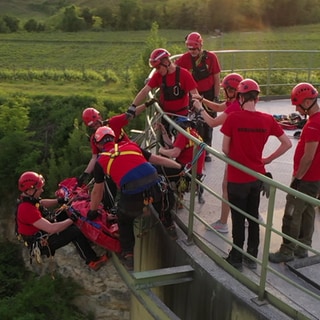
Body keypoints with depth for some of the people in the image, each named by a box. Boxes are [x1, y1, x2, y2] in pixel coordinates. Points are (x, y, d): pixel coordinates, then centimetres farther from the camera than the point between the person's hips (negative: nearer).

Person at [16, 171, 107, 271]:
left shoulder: (26, 199, -5)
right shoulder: (28, 210, -34)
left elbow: (41, 203, 18)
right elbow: (51, 229, -36)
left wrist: (58, 201, 3)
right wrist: (72, 219, -25)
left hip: (40, 232, 10)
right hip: (42, 244, -10)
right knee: (75, 232, -16)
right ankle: (93, 261, -5)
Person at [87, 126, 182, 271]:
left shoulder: (101, 161, 16)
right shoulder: (131, 145, 20)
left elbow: (97, 191, 24)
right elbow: (157, 159, 24)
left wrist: (92, 211, 39)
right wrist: (181, 166, 33)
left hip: (132, 197, -2)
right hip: (155, 187, 2)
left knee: (124, 221, 29)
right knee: (161, 192, 39)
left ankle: (128, 256, 26)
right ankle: (169, 227, 41)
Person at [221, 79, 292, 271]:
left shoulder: (233, 118, -16)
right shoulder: (268, 120, -5)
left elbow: (225, 150, -10)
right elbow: (287, 144, 1)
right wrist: (268, 159, 8)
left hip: (237, 178, -4)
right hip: (257, 177, 4)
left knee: (238, 219, 9)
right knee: (253, 216, 18)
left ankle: (236, 258, 21)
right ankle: (252, 256, 29)